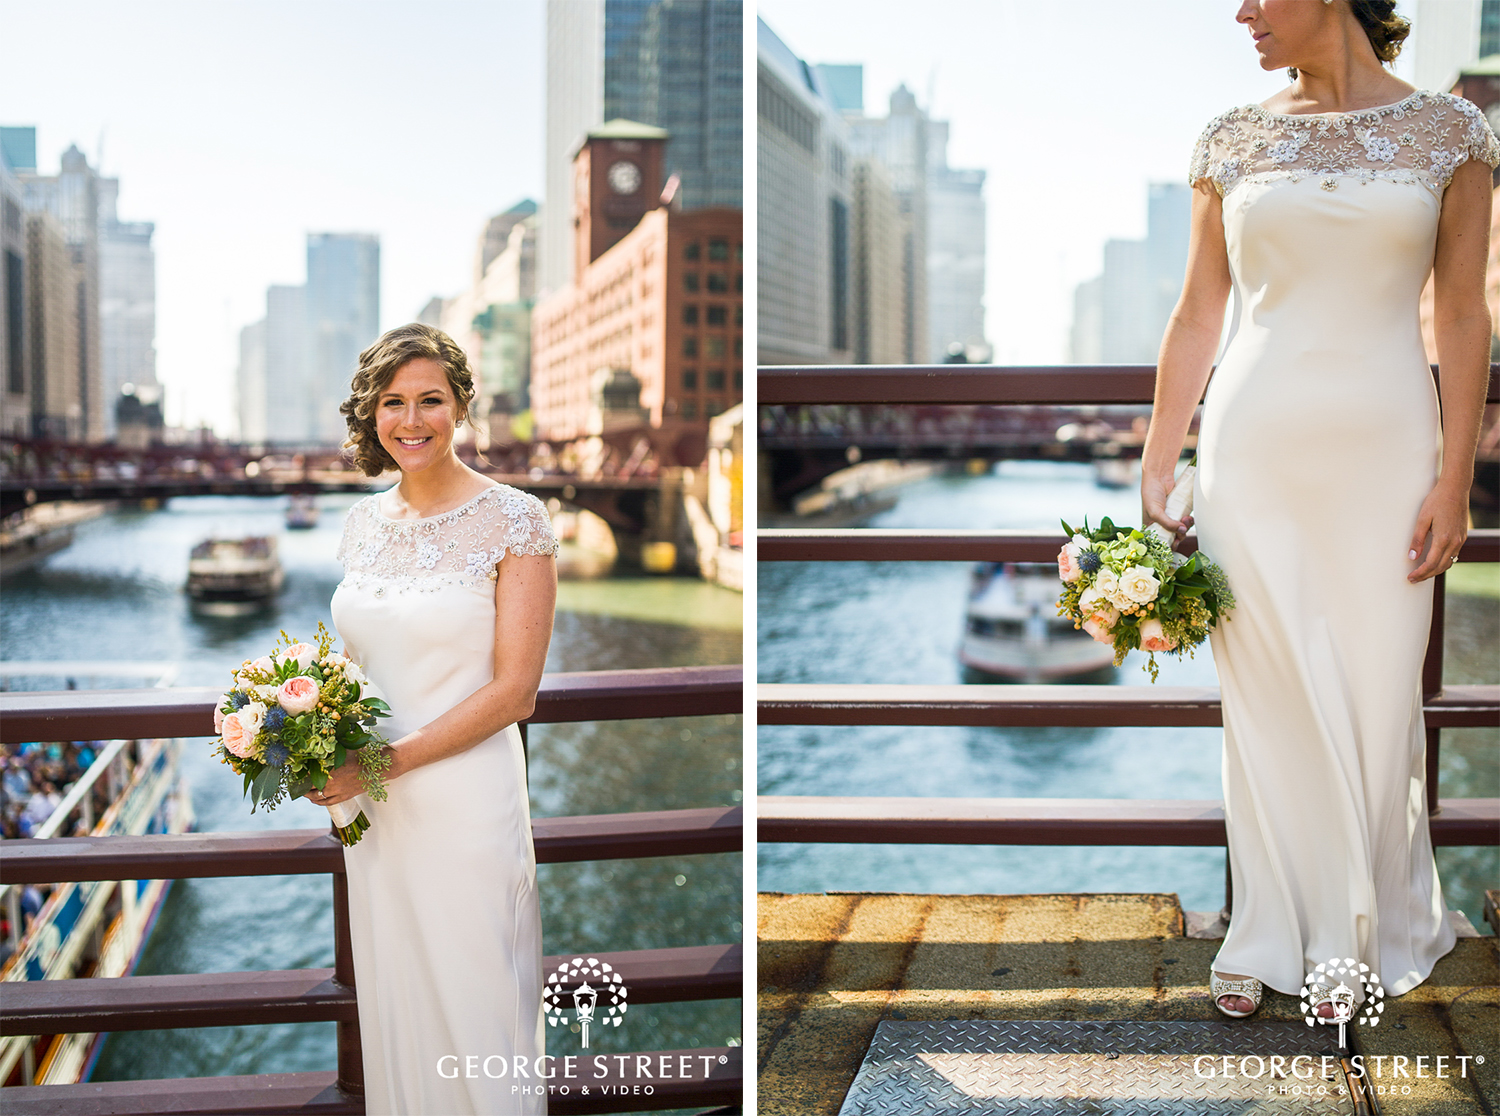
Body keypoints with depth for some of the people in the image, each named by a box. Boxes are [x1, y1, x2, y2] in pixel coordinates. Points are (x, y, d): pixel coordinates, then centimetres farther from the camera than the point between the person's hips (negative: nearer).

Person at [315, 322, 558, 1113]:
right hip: (374, 808, 6)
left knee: (473, 1012, 5)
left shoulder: (513, 520, -9)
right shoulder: (365, 522, 8)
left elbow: (515, 691, -13)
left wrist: (388, 760, -16)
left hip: (465, 801, -5)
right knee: (390, 1010, 15)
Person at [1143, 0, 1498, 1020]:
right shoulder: (1233, 140, 6)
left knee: (1376, 698, 5)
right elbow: (1197, 318, 7)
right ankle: (1273, 937, 22)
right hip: (1252, 449, 1)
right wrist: (1156, 474, 5)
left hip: (1382, 449, -1)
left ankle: (1362, 937, 23)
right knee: (1265, 697, 6)